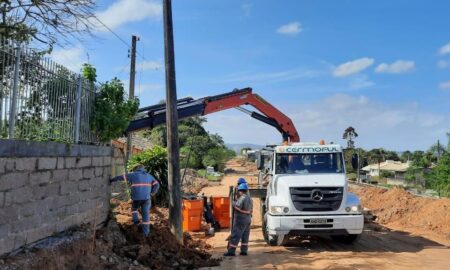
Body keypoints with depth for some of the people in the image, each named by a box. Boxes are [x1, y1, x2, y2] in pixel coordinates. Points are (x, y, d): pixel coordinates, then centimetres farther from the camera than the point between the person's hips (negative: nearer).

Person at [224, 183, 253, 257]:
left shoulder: (242, 198, -17)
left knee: (235, 235, -6)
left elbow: (237, 207, -25)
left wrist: (233, 203, -8)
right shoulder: (249, 198, 13)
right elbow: (251, 209, 18)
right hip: (248, 219, 9)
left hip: (240, 219, -9)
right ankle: (244, 251, 14)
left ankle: (231, 251, -6)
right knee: (245, 236, 12)